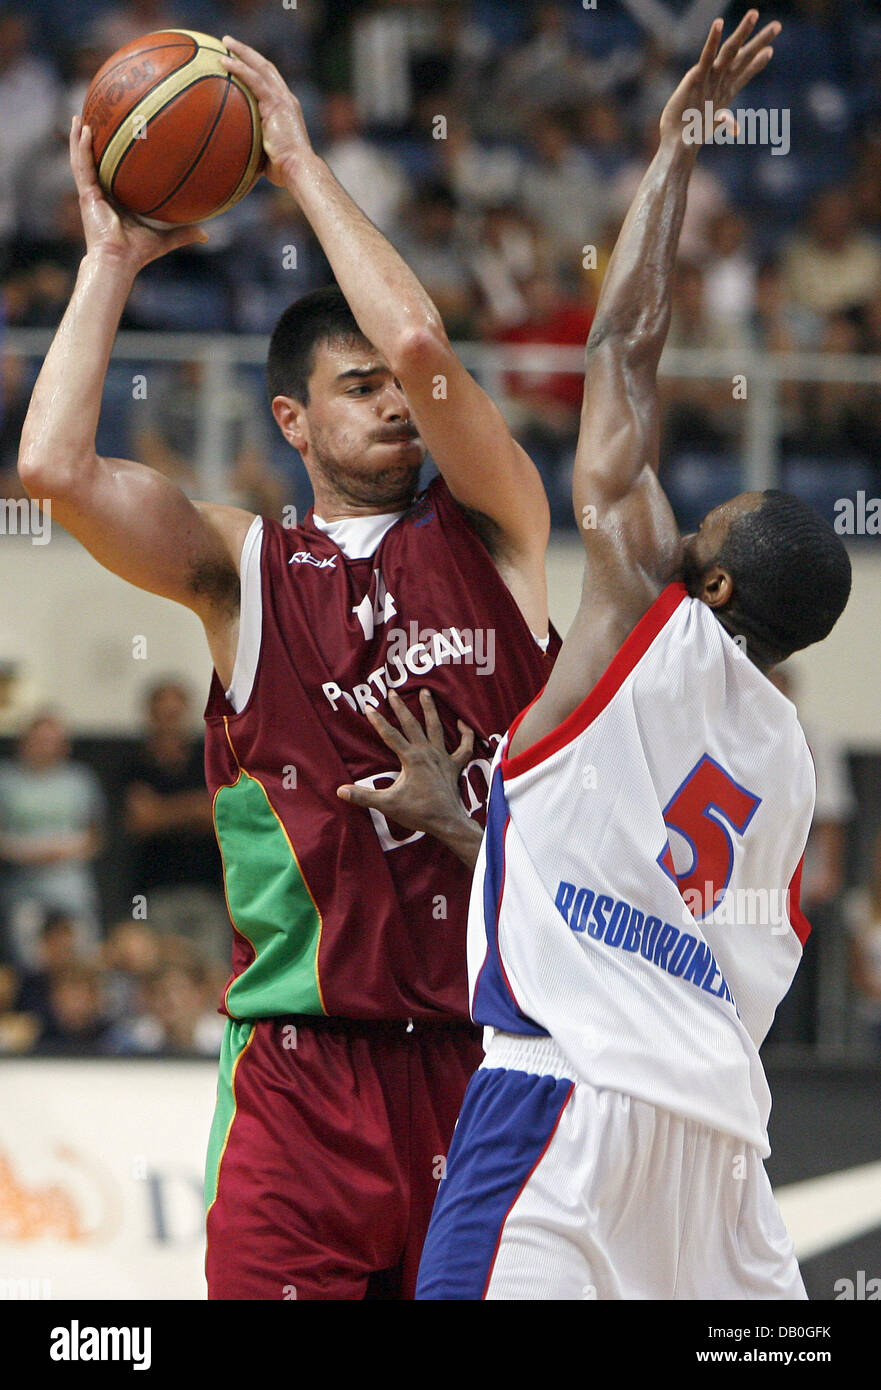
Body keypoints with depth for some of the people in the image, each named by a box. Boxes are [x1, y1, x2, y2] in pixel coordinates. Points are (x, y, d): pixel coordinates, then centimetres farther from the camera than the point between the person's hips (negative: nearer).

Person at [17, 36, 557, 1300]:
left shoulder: (492, 532, 9)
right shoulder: (242, 569, 9)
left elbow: (422, 346, -8)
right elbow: (54, 466, -6)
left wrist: (304, 167, 2)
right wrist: (112, 260, 5)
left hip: (489, 1054, 1)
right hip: (305, 1070, -1)